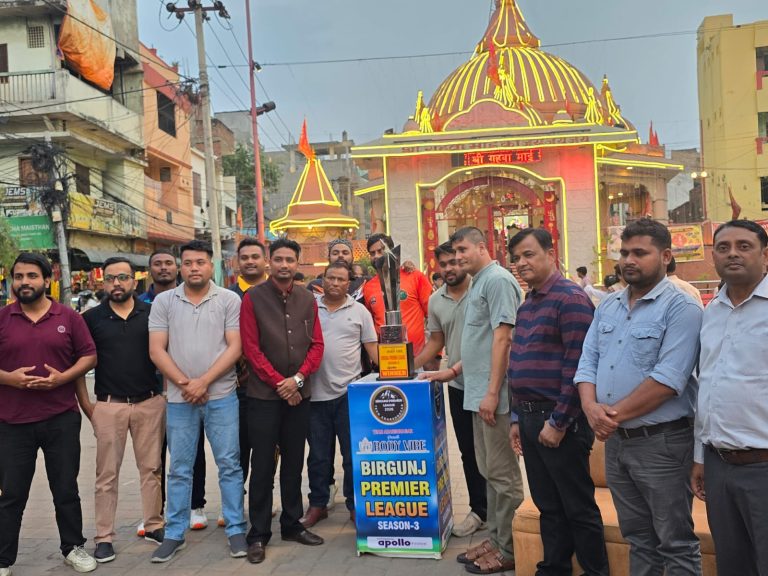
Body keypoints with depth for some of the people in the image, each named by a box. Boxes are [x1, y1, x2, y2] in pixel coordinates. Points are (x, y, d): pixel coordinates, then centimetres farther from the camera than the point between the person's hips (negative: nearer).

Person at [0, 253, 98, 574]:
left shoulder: (69, 317, 2)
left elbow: (89, 356, 2)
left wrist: (62, 377, -13)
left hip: (62, 418, 0)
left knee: (66, 489, 11)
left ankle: (73, 547, 27)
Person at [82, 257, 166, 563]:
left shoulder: (151, 313, 3)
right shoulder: (92, 318, 2)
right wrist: (85, 404, -1)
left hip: (150, 402, 1)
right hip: (108, 405, 0)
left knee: (151, 468, 9)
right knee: (107, 473, 6)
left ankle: (154, 526, 21)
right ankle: (104, 537, 15)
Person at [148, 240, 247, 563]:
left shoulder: (229, 300, 0)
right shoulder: (164, 302, 4)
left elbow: (235, 347, -6)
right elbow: (156, 351, 0)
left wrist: (203, 382, -13)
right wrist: (184, 383, -9)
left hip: (221, 395, -1)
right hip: (179, 399, 1)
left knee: (229, 464, 4)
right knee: (179, 469, 10)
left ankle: (236, 530, 16)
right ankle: (174, 534, 22)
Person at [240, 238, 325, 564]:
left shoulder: (308, 300, 7)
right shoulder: (253, 298, -4)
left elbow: (317, 344, 4)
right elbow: (251, 348, -9)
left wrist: (298, 378, -10)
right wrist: (279, 382, -12)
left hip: (299, 393, 4)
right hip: (264, 394, -4)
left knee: (294, 462, 12)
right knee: (263, 464, 2)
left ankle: (292, 525, 25)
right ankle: (258, 535, 12)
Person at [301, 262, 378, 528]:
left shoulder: (359, 311, 5)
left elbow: (372, 347, 5)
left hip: (349, 392, 0)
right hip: (316, 393, 1)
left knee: (353, 453, 6)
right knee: (318, 454, 11)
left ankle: (355, 505, 19)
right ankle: (317, 504, 25)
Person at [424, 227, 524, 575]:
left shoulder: (497, 280, -12)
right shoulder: (479, 283, 18)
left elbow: (502, 339, -19)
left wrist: (492, 392, -22)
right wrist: (454, 371, 22)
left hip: (492, 395, -10)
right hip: (478, 393, 10)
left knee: (502, 474, 0)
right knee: (489, 471, 15)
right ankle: (496, 539, 26)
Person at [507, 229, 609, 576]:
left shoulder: (571, 299, -12)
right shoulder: (527, 305, 14)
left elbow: (576, 366, -19)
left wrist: (558, 422, -19)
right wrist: (518, 419, 16)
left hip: (559, 420, -8)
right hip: (531, 418, 8)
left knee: (578, 507, 5)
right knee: (547, 505, 17)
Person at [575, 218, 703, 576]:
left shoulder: (681, 308, -12)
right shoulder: (607, 307, 10)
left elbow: (668, 378, -21)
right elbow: (588, 361, 7)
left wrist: (615, 414, -18)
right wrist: (591, 406, -12)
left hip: (662, 441, -6)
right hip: (615, 440, 6)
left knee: (675, 542, 7)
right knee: (637, 537, 19)